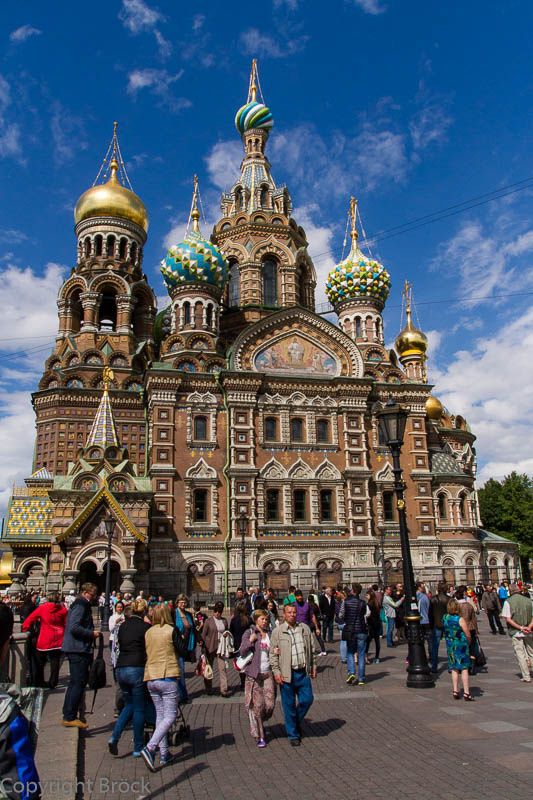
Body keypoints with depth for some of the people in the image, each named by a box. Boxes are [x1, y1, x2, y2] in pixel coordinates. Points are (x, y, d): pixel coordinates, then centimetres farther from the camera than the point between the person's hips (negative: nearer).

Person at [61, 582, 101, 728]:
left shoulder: (82, 605, 17)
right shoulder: (80, 606, -15)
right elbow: (74, 627, -25)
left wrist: (92, 632, 14)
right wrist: (92, 633, -18)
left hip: (77, 650, 11)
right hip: (78, 649, -11)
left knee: (75, 682, 16)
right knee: (78, 683, -6)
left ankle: (68, 715, 25)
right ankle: (70, 717, 1)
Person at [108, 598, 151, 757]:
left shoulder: (123, 626, 10)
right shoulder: (146, 626, -6)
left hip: (120, 669, 6)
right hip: (137, 669, -5)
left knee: (129, 705, 22)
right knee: (139, 709, 7)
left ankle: (114, 737, 4)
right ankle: (138, 748, 14)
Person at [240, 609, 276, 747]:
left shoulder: (269, 634, 12)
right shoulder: (249, 632, -1)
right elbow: (242, 652, -7)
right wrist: (250, 641, -21)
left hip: (268, 673, 4)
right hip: (253, 674, -4)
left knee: (270, 704, -1)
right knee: (257, 705, -3)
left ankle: (259, 723, 28)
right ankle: (260, 736, 11)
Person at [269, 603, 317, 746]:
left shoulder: (305, 628, 7)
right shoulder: (277, 632, -3)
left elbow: (311, 649, 15)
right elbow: (273, 654, -2)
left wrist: (313, 666, 12)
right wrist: (276, 672, -8)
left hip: (303, 672, 3)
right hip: (286, 674, -3)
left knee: (307, 699, 3)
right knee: (289, 705, 4)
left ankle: (297, 721, 31)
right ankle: (293, 734, 21)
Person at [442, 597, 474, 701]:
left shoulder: (444, 618, -3)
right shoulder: (460, 619, -17)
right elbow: (468, 635, -11)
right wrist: (468, 644, 6)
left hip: (450, 646, 5)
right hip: (461, 645, -4)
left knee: (454, 669, 12)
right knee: (464, 669, 3)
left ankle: (455, 691, 12)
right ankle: (466, 693, 4)